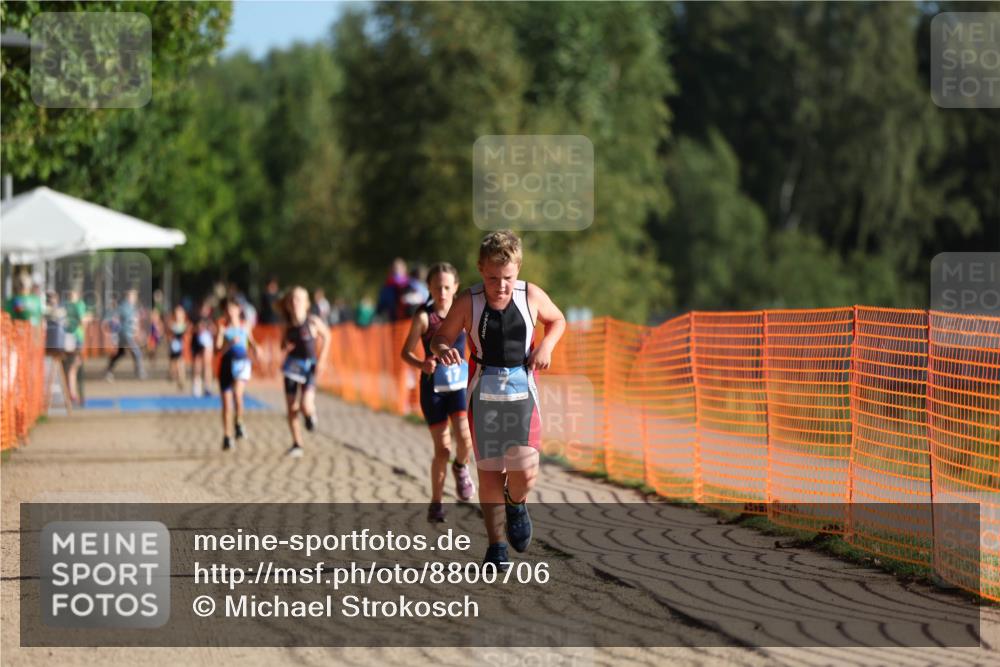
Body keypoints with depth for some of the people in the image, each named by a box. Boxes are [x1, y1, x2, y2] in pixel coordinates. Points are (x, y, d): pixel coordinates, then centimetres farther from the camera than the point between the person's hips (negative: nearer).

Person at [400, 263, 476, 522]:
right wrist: (422, 365, -24)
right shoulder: (424, 317, -8)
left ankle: (460, 467, 14)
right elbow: (406, 352, -5)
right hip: (433, 386, -1)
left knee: (465, 436, -21)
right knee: (442, 448, -1)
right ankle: (435, 503, 16)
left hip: (459, 383, 2)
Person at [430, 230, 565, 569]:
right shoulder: (468, 302, -9)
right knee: (489, 472, 3)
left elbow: (557, 320, 15)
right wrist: (443, 350, -25)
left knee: (525, 472, -12)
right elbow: (440, 338, -1)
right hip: (484, 391, 0)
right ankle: (496, 546, 19)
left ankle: (516, 504, 25)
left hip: (522, 389, 0)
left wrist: (546, 345, -4)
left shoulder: (532, 296, -5)